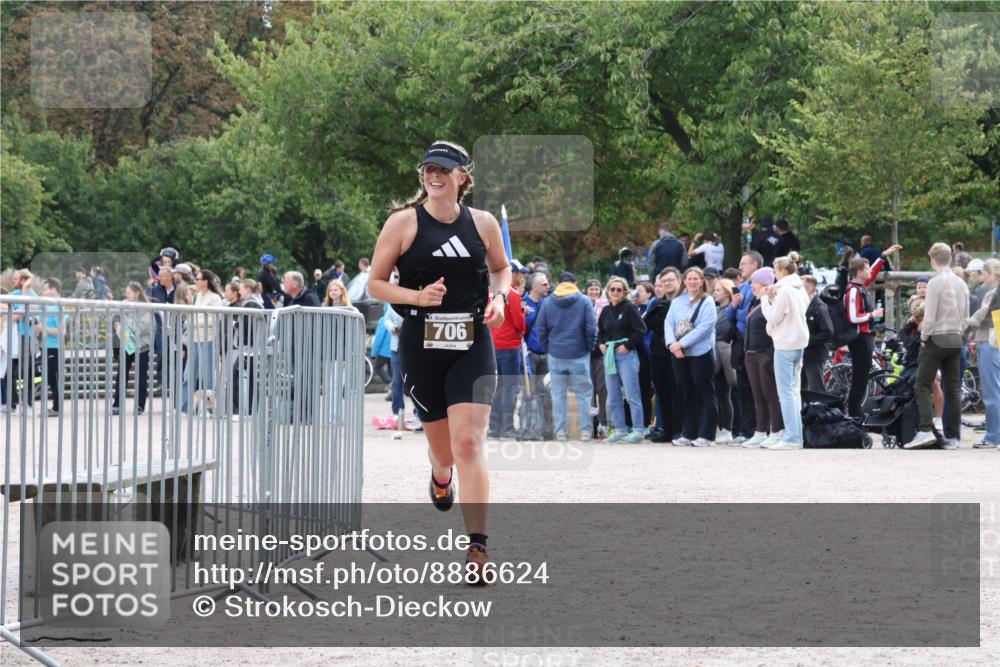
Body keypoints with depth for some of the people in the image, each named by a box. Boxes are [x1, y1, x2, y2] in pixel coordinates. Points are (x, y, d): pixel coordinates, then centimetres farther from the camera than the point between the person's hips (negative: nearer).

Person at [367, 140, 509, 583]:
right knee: (443, 447, 10)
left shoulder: (482, 223, 4)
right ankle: (440, 476, 50)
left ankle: (477, 547, -15)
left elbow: (501, 268, 21)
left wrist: (499, 297, 0)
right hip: (421, 346, 0)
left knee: (468, 444, -14)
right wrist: (416, 296, -16)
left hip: (473, 345, 0)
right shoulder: (403, 222, -3)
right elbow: (375, 284, 1)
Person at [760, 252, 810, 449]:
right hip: (799, 342, 9)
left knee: (786, 392, -8)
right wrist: (772, 299, 8)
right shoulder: (800, 289, 13)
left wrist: (766, 299, 0)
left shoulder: (784, 290, -14)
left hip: (785, 344, -9)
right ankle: (796, 436, 13)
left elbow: (773, 318, -12)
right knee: (794, 390, 12)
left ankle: (791, 438, -11)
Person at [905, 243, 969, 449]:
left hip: (936, 339, -6)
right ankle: (952, 436, 6)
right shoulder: (961, 283, 10)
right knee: (953, 388, 6)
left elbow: (930, 316, -15)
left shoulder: (935, 282, -11)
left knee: (923, 385, -5)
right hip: (956, 340, 6)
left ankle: (925, 430, -19)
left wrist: (924, 338, -3)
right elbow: (966, 316, 13)